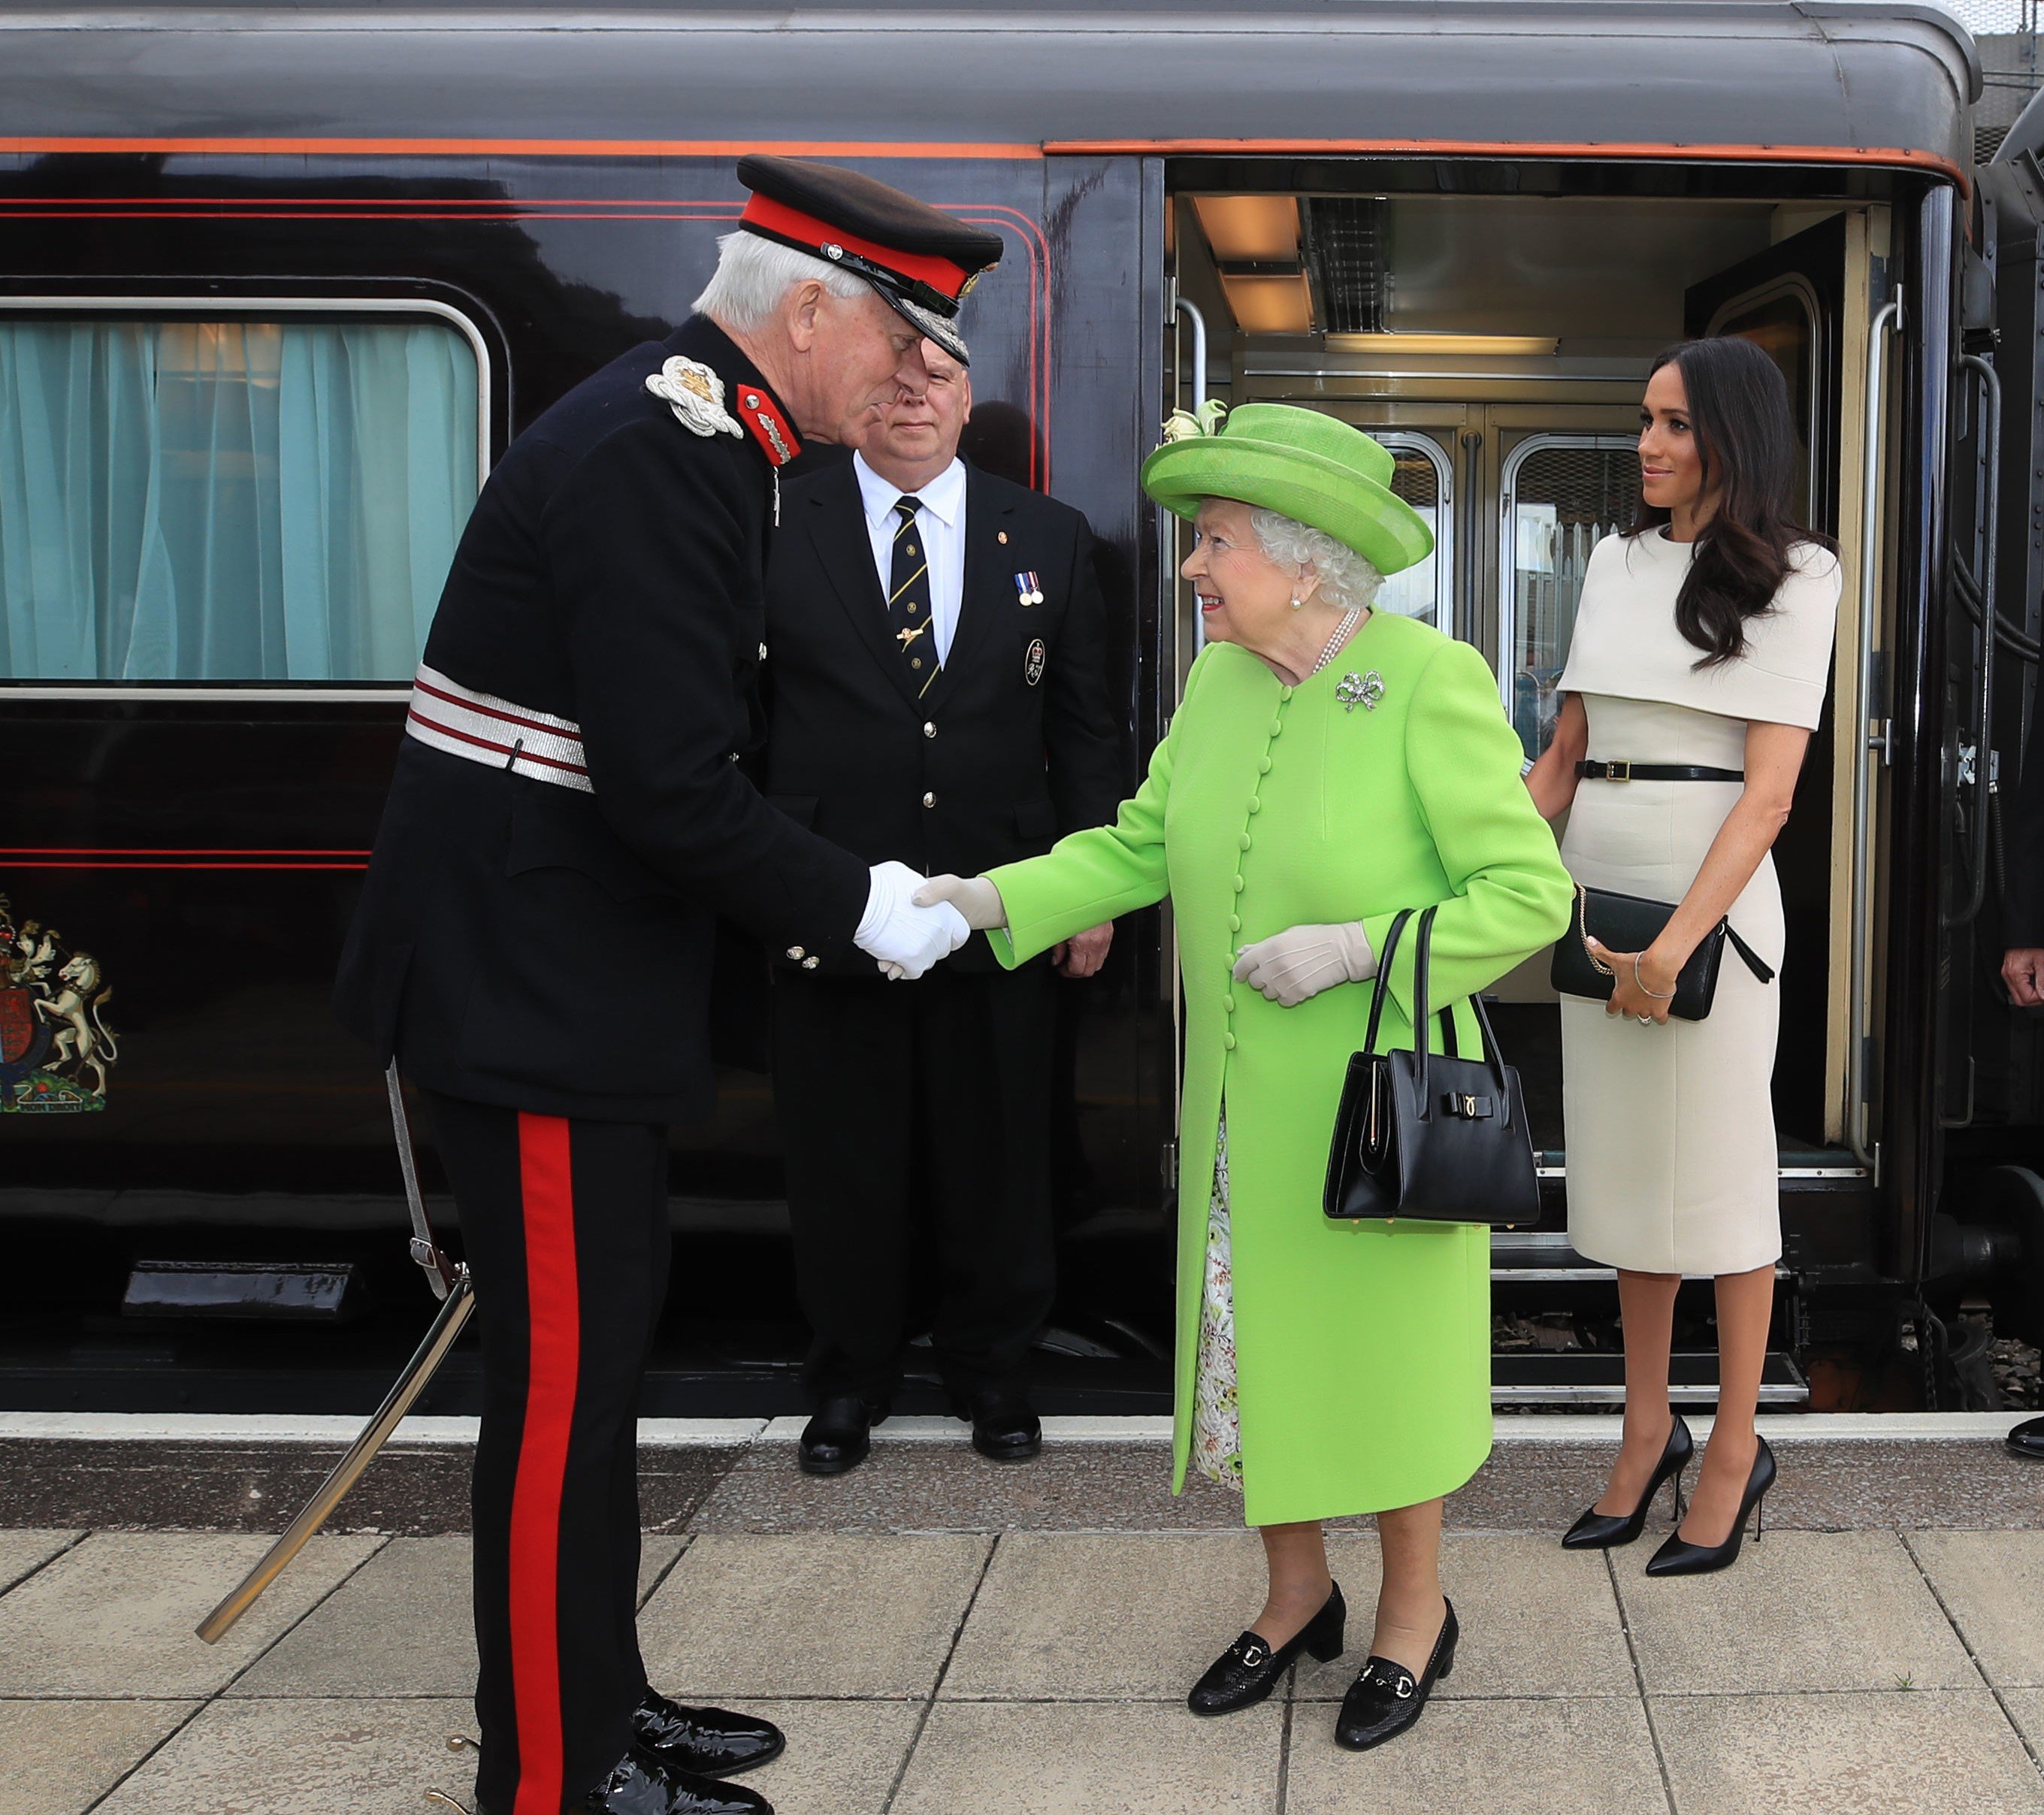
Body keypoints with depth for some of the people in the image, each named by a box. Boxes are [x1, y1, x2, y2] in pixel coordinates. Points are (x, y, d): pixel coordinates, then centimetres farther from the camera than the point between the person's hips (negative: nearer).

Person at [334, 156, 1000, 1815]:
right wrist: (854, 908, -15)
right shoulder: (655, 458, -21)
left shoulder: (683, 438, 12)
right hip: (534, 980, -11)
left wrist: (806, 895, 13)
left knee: (604, 1338, 18)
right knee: (564, 1369, -1)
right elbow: (675, 788, -26)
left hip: (576, 963, 11)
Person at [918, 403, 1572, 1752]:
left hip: (1381, 1106, -6)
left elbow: (1530, 892, -15)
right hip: (1243, 1107, 6)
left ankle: (1415, 1610, 30)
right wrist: (991, 900, -8)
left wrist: (1357, 947, -23)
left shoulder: (1431, 682, -17)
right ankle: (1297, 1594, 35)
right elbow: (1139, 846, 5)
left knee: (1379, 1351, 8)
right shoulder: (1220, 681, 2)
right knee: (1254, 1342, 14)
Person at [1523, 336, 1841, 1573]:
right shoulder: (1616, 564, 10)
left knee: (1719, 1169, 2)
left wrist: (1678, 941, -20)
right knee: (1624, 1162, 10)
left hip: (1714, 894, -5)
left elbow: (1769, 789, -12)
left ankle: (1736, 1447, 15)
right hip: (1599, 884, 5)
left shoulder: (1791, 579, -5)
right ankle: (1648, 1432, 21)